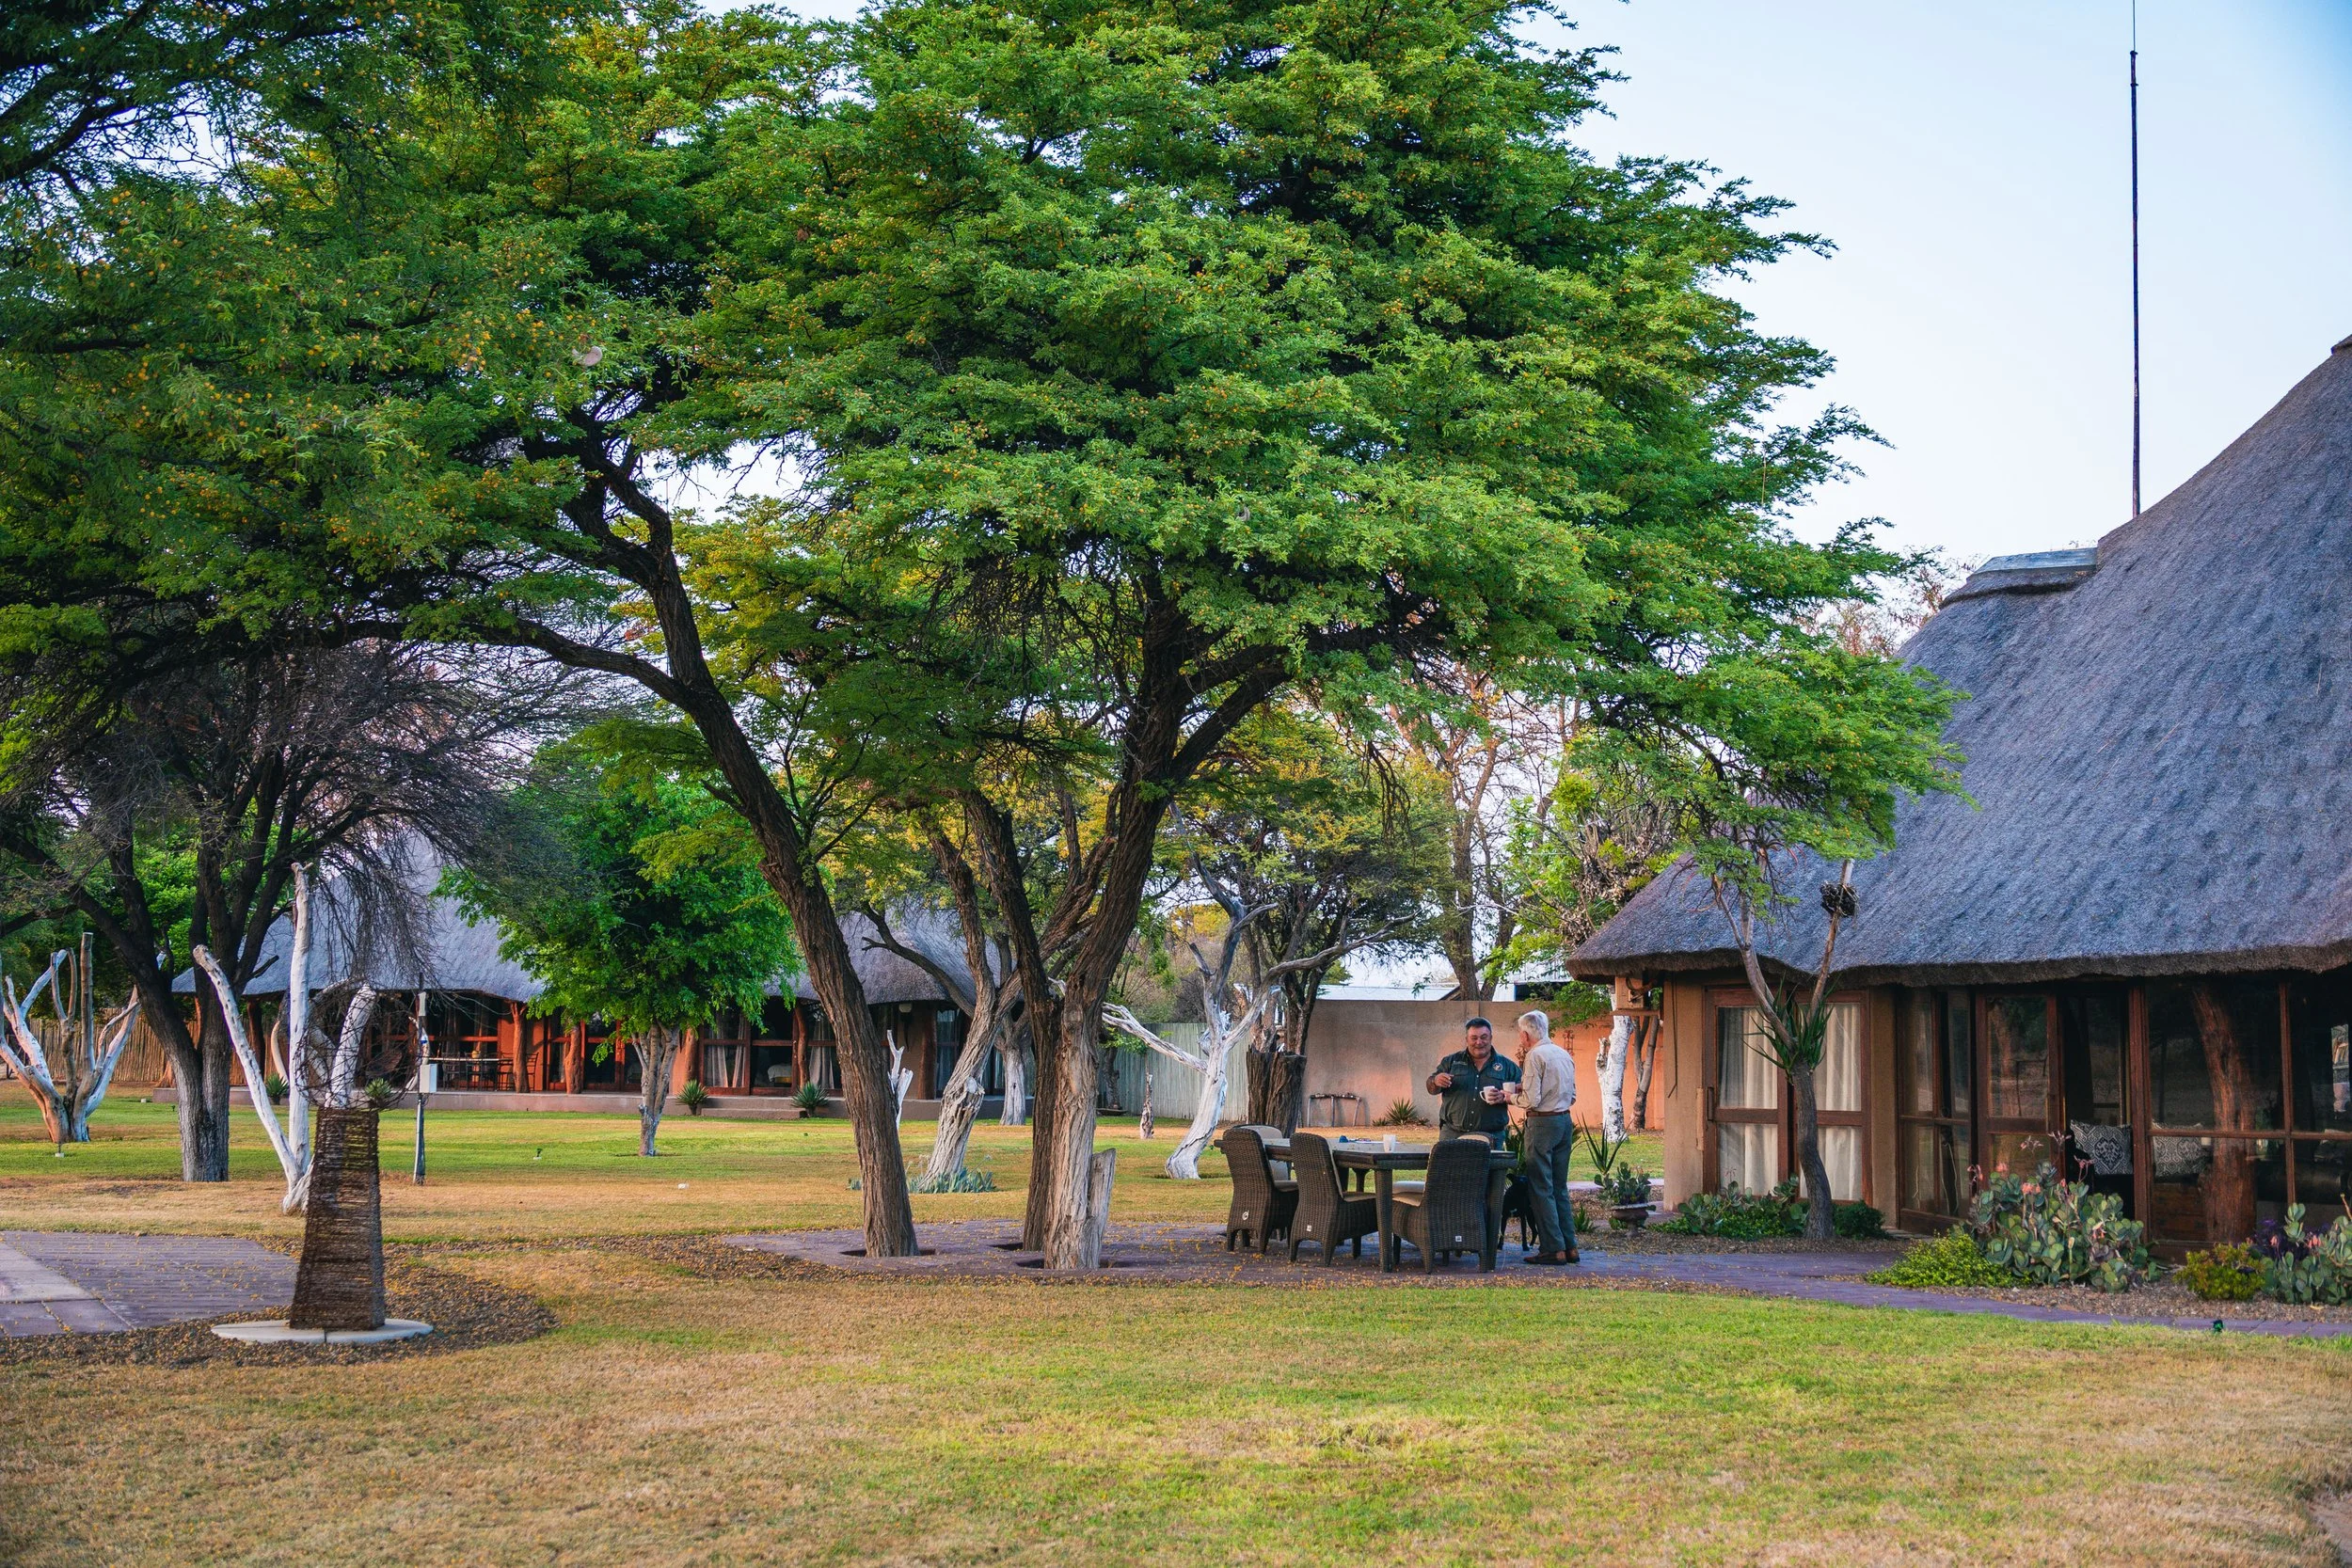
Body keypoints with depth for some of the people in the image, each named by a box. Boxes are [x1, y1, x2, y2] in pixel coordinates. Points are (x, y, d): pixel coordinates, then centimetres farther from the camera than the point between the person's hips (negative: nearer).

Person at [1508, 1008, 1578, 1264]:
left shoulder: (1534, 1056, -12)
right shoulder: (1564, 1055, 12)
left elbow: (1532, 1100, -17)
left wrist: (1509, 1097, 1)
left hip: (1542, 1123, -8)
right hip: (1566, 1121, 8)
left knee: (1541, 1189, -3)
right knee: (1560, 1187, 14)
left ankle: (1554, 1249, -5)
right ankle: (1570, 1246, 12)